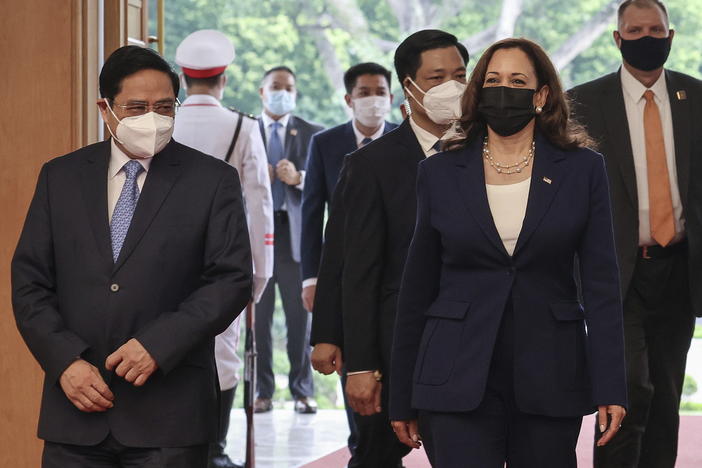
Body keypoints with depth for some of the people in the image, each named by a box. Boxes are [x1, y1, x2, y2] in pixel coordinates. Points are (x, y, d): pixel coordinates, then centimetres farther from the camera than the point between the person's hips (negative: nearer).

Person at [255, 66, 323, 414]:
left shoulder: (311, 134, 10)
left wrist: (298, 177, -18)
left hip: (296, 232, 0)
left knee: (300, 316, -1)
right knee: (258, 316, 0)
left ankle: (303, 391, 5)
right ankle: (263, 392, 6)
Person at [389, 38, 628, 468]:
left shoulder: (582, 170, 4)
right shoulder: (441, 174, 6)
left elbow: (601, 283, 1)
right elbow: (417, 290, 8)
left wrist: (610, 388, -7)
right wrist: (403, 399, 8)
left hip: (550, 380, 1)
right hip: (460, 381, -1)